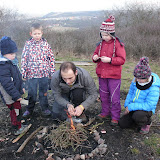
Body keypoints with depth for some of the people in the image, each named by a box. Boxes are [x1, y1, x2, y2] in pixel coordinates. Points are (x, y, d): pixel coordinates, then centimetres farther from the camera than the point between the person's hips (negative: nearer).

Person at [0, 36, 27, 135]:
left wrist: (21, 87, 23)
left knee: (17, 109, 22)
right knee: (16, 111, 3)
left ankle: (19, 125, 39)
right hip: (10, 96, -9)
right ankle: (17, 129, 21)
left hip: (16, 93, 9)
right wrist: (16, 95, -24)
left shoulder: (12, 62, 7)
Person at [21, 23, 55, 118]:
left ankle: (45, 109, 26)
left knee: (44, 92, 11)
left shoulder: (45, 44, 1)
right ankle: (29, 109, 27)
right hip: (31, 73, 0)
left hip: (44, 73, 0)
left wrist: (52, 72, 2)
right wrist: (24, 73, 1)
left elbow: (51, 58, 4)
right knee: (31, 93, 9)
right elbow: (24, 59, 4)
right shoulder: (28, 44, 1)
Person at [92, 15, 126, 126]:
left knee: (114, 98, 2)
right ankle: (105, 113, 33)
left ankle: (115, 117, 15)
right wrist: (95, 58, -6)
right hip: (102, 75, 6)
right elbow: (96, 54, 18)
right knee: (103, 96, 16)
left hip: (114, 76, -6)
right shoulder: (101, 44, 7)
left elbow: (122, 59, -13)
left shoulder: (118, 44, -10)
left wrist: (110, 60, -25)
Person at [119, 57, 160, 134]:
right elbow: (130, 93, 8)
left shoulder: (154, 88, -26)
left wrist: (131, 107, -28)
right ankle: (140, 120, 23)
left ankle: (147, 123, -2)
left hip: (146, 110, -6)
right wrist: (127, 106, -1)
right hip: (134, 109, 6)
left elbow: (149, 105, -30)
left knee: (137, 115, -38)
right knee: (122, 124, -1)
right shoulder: (135, 81, -8)